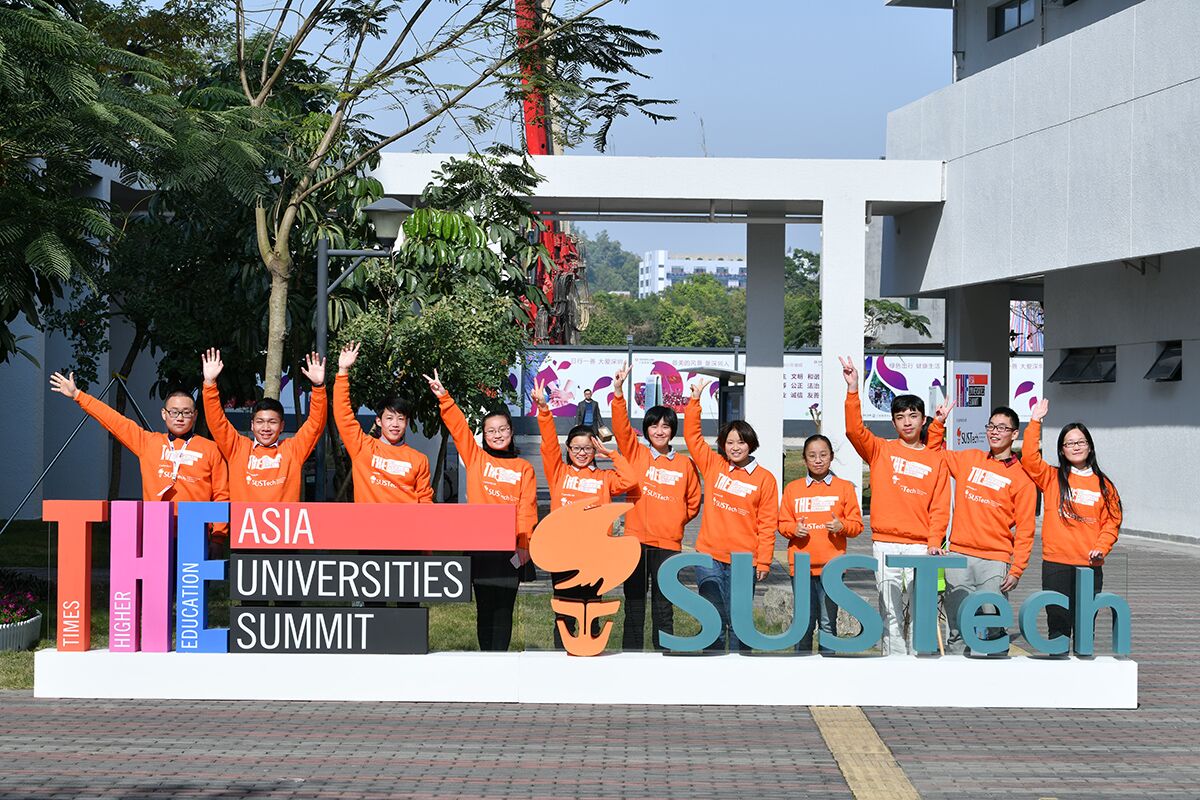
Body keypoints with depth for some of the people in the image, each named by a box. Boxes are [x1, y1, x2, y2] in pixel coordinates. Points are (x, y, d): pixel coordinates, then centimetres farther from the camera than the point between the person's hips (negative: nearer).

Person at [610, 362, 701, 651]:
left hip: (668, 543, 1)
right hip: (636, 539, -1)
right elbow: (621, 427, -12)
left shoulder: (684, 464, 7)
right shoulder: (635, 454, 4)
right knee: (634, 608, 4)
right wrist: (618, 391, -23)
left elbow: (693, 502, 17)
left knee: (663, 610, 7)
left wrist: (674, 521, 6)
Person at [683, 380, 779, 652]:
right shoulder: (713, 465, 6)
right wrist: (695, 400, -1)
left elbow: (768, 524, 0)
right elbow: (692, 436, 7)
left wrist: (764, 560, -4)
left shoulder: (765, 478, 2)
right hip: (709, 558, 1)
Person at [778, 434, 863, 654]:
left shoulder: (844, 487, 6)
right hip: (801, 564, 1)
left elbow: (857, 525, 5)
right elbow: (783, 524, 11)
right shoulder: (793, 488, 10)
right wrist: (795, 529, -9)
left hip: (831, 565, -1)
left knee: (828, 622, 1)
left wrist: (841, 526, -14)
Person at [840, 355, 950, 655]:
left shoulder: (936, 459, 10)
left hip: (920, 546, 0)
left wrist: (934, 542, -7)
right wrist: (853, 389, -17)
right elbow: (855, 430, -8)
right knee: (891, 613, -1)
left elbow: (940, 507, 6)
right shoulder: (881, 450, 9)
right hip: (885, 545, 0)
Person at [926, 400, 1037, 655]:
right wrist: (938, 423, 13)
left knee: (992, 630, -7)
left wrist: (1017, 570, -7)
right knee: (957, 630, 1)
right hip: (959, 557, 3)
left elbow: (1025, 529, 0)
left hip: (995, 561, -3)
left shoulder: (1021, 476, 2)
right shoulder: (969, 459, 12)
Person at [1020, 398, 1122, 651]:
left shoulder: (1103, 485, 11)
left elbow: (1112, 521, 10)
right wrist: (1035, 422, -12)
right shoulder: (1052, 478, 6)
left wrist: (1101, 548, -6)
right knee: (1058, 625, 0)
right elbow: (1030, 458, -9)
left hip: (1090, 566, 1)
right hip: (1056, 564, -1)